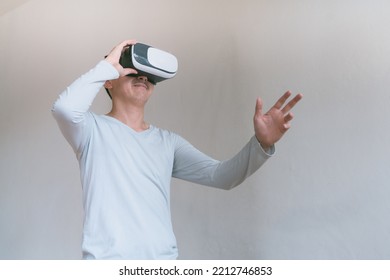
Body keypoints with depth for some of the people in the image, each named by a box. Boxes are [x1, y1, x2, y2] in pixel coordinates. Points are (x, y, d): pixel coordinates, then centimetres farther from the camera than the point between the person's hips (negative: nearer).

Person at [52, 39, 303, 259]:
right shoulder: (93, 129, 0)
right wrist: (109, 65, -11)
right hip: (108, 260, -3)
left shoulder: (168, 141, 10)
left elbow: (220, 176, 1)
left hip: (164, 260, 4)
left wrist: (262, 143, -16)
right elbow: (65, 108, -23)